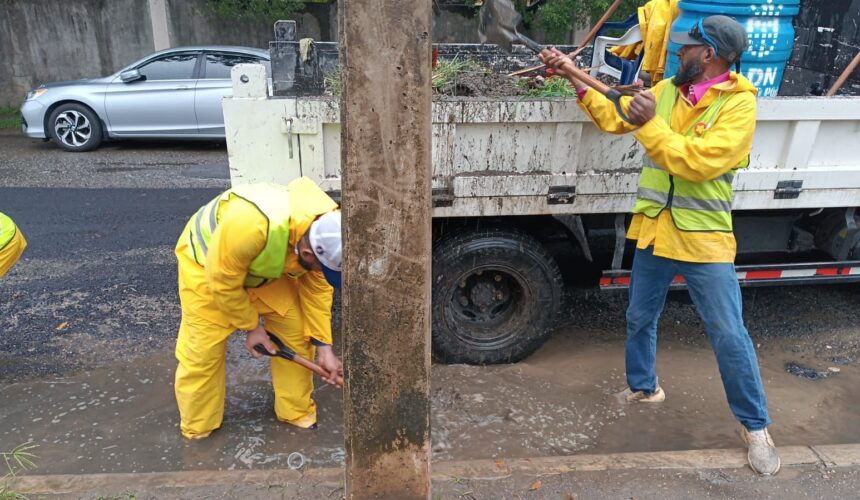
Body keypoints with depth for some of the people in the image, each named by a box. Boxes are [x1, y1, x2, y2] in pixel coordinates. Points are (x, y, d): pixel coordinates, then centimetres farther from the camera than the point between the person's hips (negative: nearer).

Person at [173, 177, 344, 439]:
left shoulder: (325, 234, -25)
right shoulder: (249, 225, -47)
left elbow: (317, 288, -10)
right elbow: (223, 282, -30)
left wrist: (323, 346, -12)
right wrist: (251, 325, -17)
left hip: (267, 268, 5)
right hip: (209, 266, -5)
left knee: (296, 334, -1)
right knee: (202, 351, -3)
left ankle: (297, 413, 19)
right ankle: (196, 429, 21)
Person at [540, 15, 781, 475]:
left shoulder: (739, 104, -12)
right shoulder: (667, 90, 5)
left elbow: (698, 162, -24)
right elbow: (613, 118, 13)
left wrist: (650, 123, -27)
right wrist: (573, 75, 9)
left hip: (703, 240, -5)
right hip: (654, 232, 6)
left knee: (730, 337, 1)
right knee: (640, 319, 19)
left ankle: (755, 426, 19)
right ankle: (642, 387, 43)